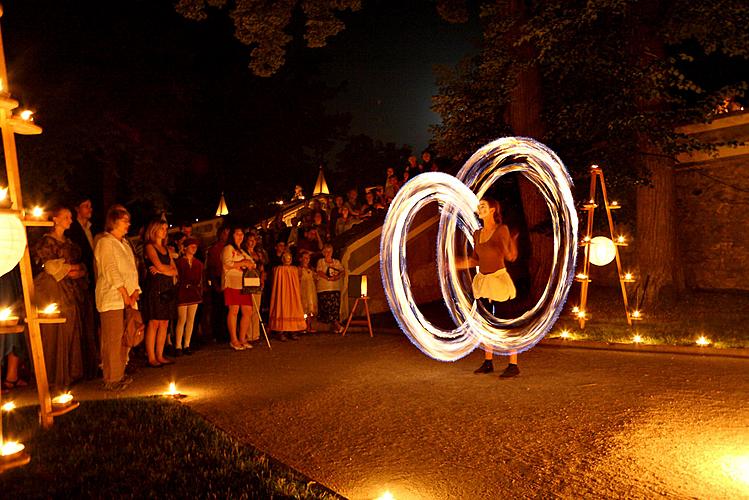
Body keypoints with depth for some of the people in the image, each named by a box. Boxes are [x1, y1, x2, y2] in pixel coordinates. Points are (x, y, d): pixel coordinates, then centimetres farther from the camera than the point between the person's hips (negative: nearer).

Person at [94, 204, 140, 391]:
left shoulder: (125, 243, 19)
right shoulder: (105, 242, -6)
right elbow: (111, 270, -14)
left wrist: (135, 292, 1)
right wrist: (124, 293, -14)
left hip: (128, 300, 8)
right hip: (112, 299, -8)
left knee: (124, 339, 10)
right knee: (113, 340, -6)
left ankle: (120, 375, 19)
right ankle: (111, 379, 0)